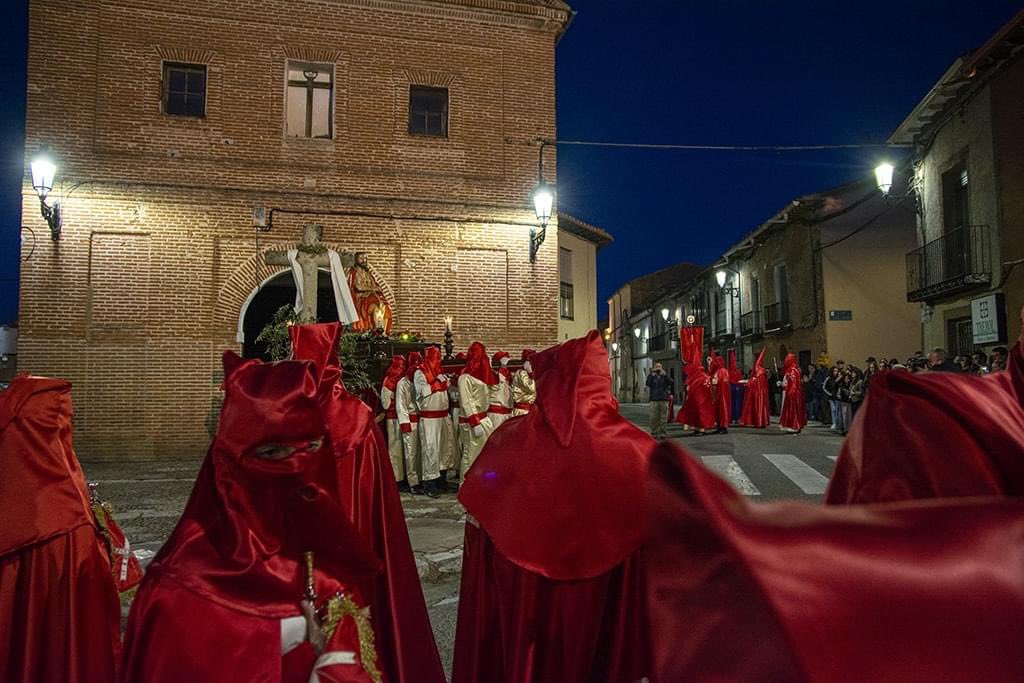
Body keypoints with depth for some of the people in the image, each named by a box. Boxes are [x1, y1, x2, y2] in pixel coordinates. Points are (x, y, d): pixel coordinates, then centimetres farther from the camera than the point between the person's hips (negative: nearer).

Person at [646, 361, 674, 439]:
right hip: (654, 400, -1)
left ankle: (663, 433, 5)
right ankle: (654, 433, 2)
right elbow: (648, 384, -11)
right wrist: (652, 375, -10)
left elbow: (671, 383, -7)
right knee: (654, 418, -3)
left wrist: (664, 374, -11)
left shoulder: (665, 376, 12)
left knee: (663, 417, 1)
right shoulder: (651, 376, 9)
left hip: (664, 399, 1)